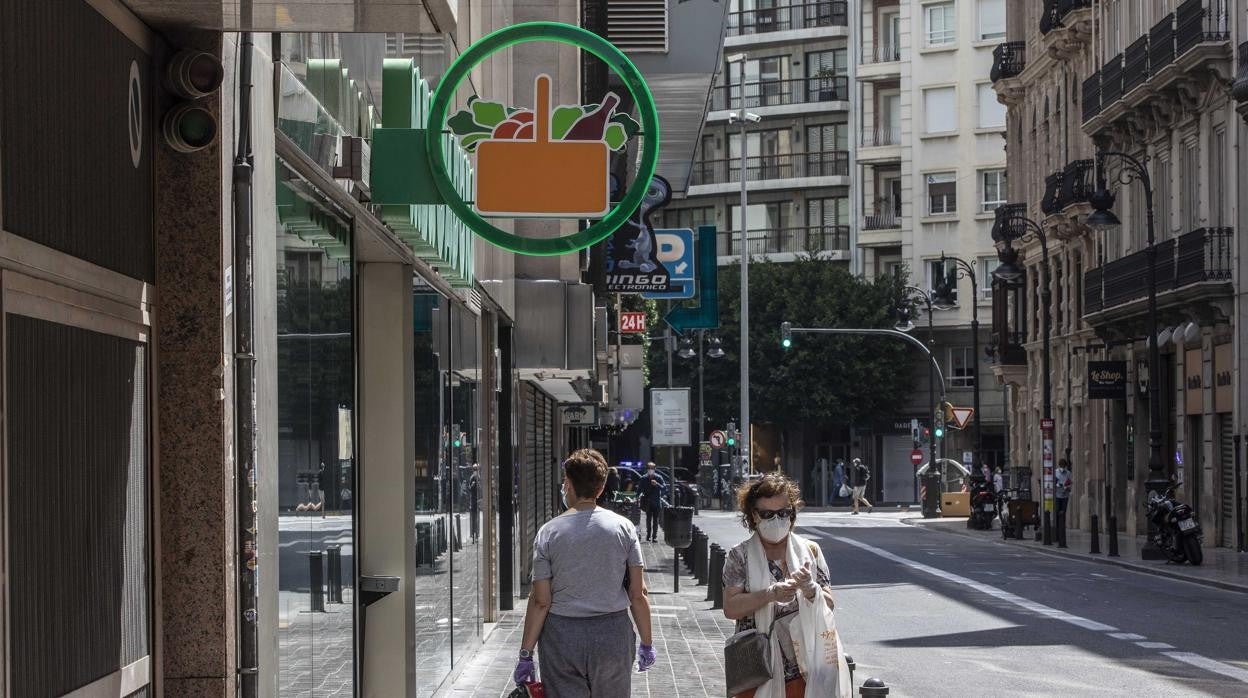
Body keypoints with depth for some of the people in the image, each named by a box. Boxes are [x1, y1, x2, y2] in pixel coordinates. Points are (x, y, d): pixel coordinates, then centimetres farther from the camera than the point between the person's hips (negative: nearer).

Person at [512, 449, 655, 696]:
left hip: (561, 636, -1)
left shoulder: (549, 532, -4)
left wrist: (526, 654, 0)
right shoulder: (623, 527, -1)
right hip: (614, 634, 1)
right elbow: (638, 594, -1)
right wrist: (646, 643, 10)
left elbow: (540, 601, -6)